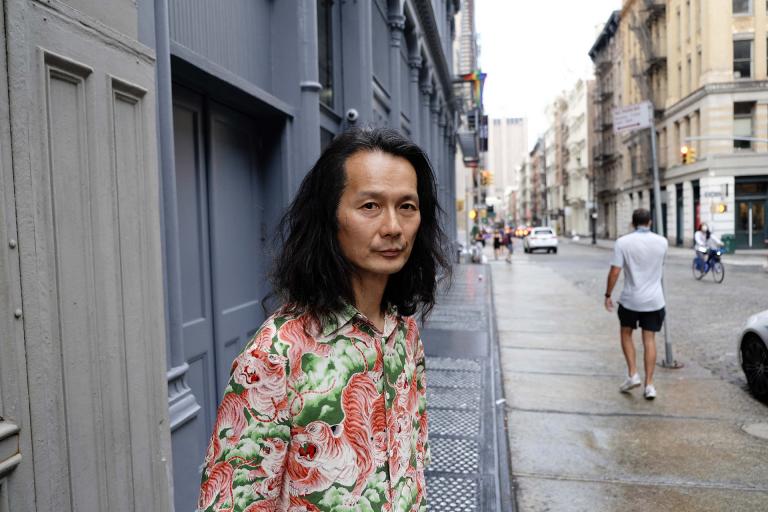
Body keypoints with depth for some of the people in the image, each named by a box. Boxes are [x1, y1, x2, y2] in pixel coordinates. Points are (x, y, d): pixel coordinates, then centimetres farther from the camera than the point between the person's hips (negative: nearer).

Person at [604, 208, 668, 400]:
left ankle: (632, 374, 8)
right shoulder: (662, 242, -1)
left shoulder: (623, 242, -11)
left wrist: (608, 295, -4)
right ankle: (649, 384, 8)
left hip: (630, 299, -2)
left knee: (626, 334, 18)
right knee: (649, 340, 7)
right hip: (654, 300, 2)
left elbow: (615, 272, -13)